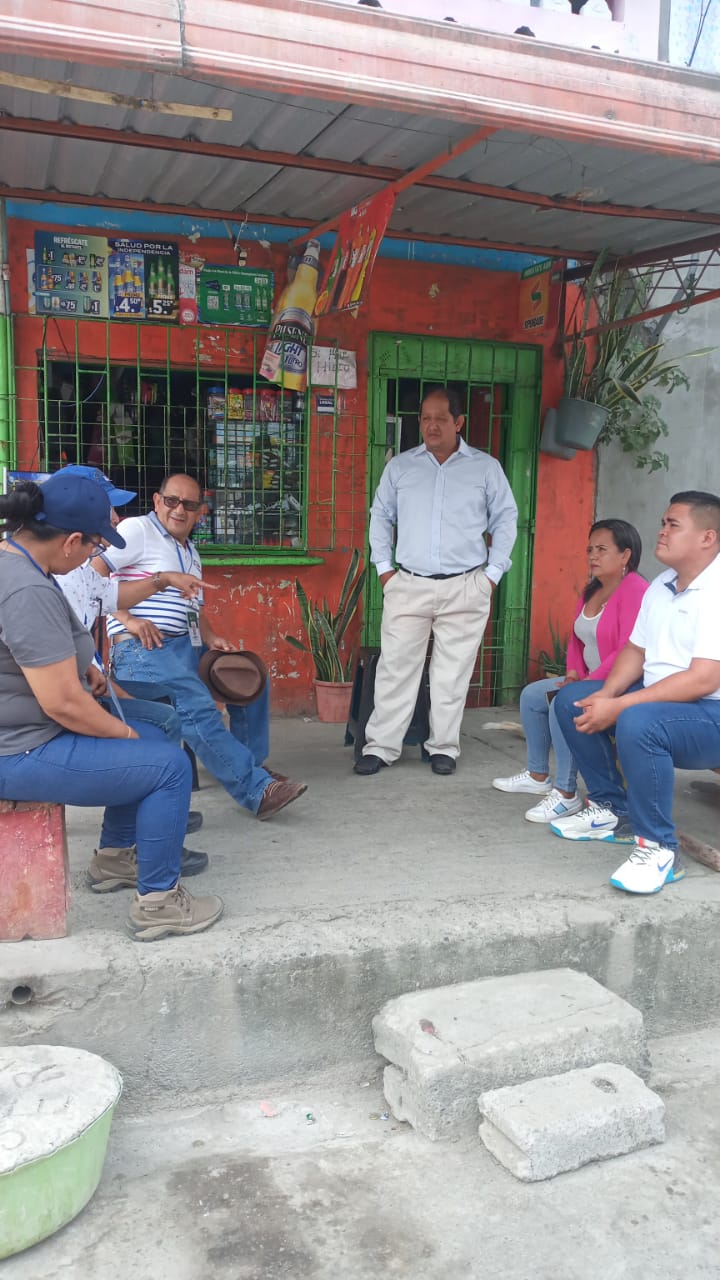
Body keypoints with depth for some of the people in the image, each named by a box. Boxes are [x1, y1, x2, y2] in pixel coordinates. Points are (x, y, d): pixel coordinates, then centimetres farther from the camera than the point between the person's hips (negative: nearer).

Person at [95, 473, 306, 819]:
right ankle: (257, 790, -21)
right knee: (199, 712, -26)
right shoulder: (137, 529, -2)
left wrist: (211, 638, 5)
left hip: (189, 648, 9)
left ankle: (250, 765, 19)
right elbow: (92, 572, -12)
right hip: (145, 651, -9)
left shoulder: (190, 553, 23)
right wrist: (127, 618, -19)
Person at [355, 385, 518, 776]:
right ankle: (381, 746, 9)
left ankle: (444, 747, 16)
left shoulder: (486, 468, 5)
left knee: (453, 672, 4)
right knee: (395, 667, 1)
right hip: (408, 586, 1)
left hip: (465, 588, -1)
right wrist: (383, 567, 7)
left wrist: (493, 573, 2)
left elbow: (505, 520, 9)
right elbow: (380, 516, 15)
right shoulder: (400, 466, 8)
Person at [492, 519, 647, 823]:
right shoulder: (591, 591, 10)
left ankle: (566, 794, -22)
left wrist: (588, 684, -26)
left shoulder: (635, 590, -20)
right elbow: (576, 639, 15)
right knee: (531, 694, 11)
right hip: (589, 679, 11)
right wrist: (574, 673, -3)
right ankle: (537, 775, 20)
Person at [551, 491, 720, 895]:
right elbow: (635, 651, 12)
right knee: (573, 701, 3)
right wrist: (606, 695, -8)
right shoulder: (660, 588, 9)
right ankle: (612, 809, 14)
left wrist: (618, 707, -27)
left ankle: (659, 847, -20)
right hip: (657, 699, 9)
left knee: (636, 722, -36)